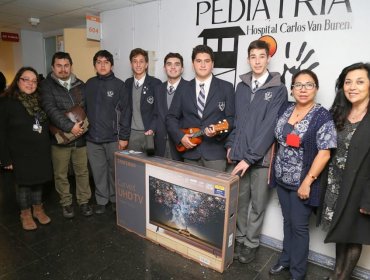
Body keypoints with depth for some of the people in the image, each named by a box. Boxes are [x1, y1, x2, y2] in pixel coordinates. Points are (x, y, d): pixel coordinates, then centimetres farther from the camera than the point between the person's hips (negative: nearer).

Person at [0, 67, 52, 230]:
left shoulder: (40, 101, 5)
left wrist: (47, 147, 8)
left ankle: (38, 209, 33)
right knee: (23, 184, 9)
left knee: (38, 182, 14)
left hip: (41, 152, 4)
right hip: (21, 154, -4)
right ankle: (25, 214, 28)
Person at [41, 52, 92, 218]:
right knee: (61, 174, 10)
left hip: (80, 137, 2)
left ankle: (83, 201, 25)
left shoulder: (80, 85, 9)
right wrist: (70, 126, -23)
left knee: (82, 172, 9)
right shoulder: (47, 85, -2)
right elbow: (51, 109, -15)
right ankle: (66, 203, 27)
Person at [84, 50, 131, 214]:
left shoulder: (119, 85, -2)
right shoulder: (89, 84, 8)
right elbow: (85, 109, 13)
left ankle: (115, 199, 26)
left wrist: (124, 137, -9)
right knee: (98, 172, 10)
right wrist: (85, 128, 7)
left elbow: (125, 112, -5)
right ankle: (101, 200, 26)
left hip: (113, 138, -3)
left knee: (114, 171, 8)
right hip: (93, 138, 3)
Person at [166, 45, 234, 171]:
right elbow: (171, 117, 8)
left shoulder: (226, 87, 3)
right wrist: (180, 136, -7)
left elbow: (231, 118, -1)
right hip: (190, 152, 2)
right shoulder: (184, 89, 8)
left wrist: (218, 130, -20)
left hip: (215, 152, -2)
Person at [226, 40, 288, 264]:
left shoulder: (278, 89, -6)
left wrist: (250, 157, -16)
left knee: (258, 204, 10)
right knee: (240, 200, 13)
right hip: (240, 155, 4)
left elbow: (269, 126, -13)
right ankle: (240, 238, 32)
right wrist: (231, 146, 8)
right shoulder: (242, 87, 9)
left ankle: (251, 244, 29)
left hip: (262, 157, -3)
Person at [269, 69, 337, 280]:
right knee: (288, 222, 19)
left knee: (299, 226, 8)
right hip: (282, 179, 5)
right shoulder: (285, 111, 3)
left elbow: (324, 153, -17)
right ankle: (286, 259, 39)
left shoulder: (322, 116, -13)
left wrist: (307, 182, -18)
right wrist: (271, 168, 9)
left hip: (302, 182, -5)